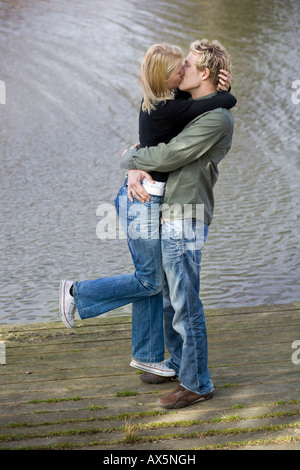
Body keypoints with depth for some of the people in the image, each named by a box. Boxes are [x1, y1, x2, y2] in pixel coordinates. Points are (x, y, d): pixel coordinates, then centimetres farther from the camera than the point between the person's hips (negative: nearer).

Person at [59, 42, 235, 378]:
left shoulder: (153, 102, 4)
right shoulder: (170, 110, -23)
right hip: (144, 201, -9)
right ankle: (77, 293, 16)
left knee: (153, 280, 15)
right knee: (149, 281, 5)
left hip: (143, 196, 9)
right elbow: (228, 102, -22)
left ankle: (147, 355, 26)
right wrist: (222, 92, 2)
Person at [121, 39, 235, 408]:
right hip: (166, 216, 10)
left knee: (185, 304, -2)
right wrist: (136, 172, -6)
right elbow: (154, 146, 16)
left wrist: (129, 159, -4)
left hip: (184, 221, -10)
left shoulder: (217, 118, -17)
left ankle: (196, 384, 10)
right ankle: (178, 362, 36)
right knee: (167, 296, 20)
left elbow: (168, 157, -22)